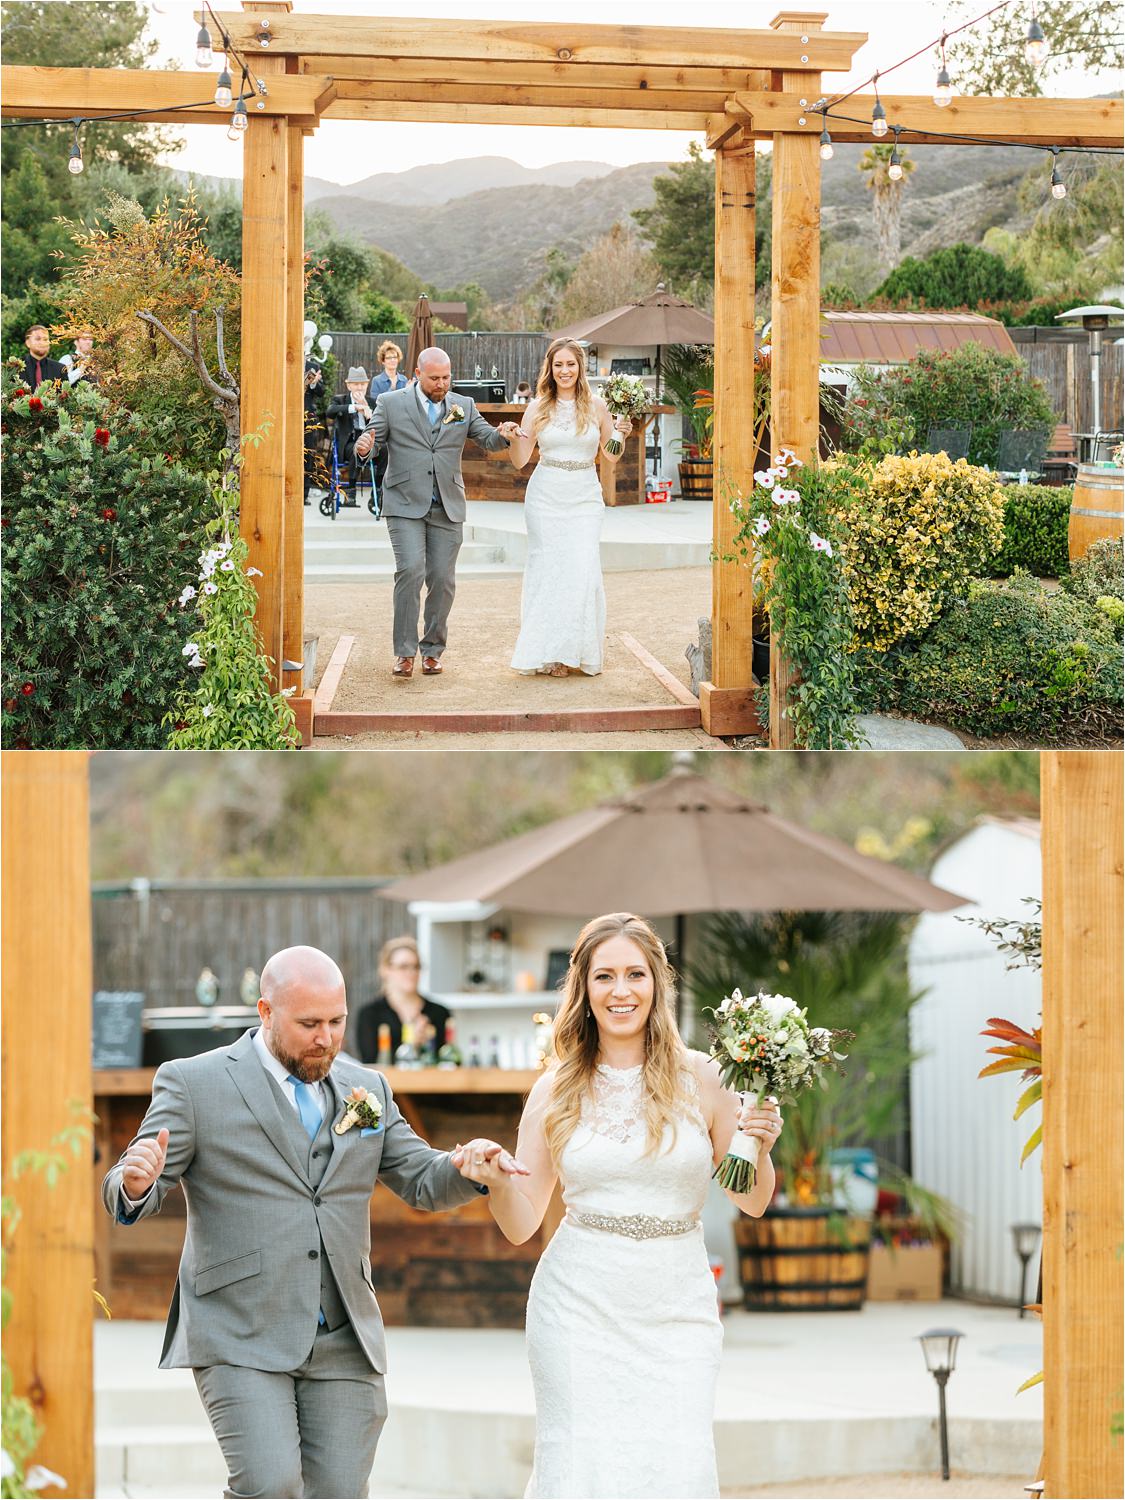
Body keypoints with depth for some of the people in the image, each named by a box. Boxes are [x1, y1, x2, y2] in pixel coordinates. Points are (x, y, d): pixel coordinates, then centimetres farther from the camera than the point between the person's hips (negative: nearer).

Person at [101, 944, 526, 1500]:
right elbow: (128, 1198, -3)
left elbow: (425, 1184, 15)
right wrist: (136, 1182, -28)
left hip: (344, 1345, 5)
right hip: (241, 1339, -4)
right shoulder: (193, 1084, -1)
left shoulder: (366, 1088, 13)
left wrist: (466, 1166, -8)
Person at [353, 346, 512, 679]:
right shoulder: (391, 403, 4)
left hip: (447, 508, 3)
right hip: (406, 505, -3)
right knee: (411, 572, -16)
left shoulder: (463, 406, 11)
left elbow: (488, 439, 6)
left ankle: (432, 650, 15)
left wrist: (502, 435, -18)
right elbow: (372, 439, 1)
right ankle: (405, 652, -9)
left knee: (443, 579, 2)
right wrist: (364, 447, -24)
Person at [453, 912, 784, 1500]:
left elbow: (752, 1202, 9)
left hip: (676, 1312, 0)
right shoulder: (556, 1091, 3)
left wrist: (759, 1149, -11)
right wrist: (495, 1182, -13)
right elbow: (521, 1225, 6)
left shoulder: (701, 1078, 1)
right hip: (581, 1308, 0)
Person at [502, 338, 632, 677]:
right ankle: (551, 654, 5)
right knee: (548, 569, -1)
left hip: (584, 497, 0)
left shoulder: (596, 406, 3)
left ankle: (582, 651, 5)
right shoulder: (538, 407, 2)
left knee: (583, 570, -7)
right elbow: (520, 461, 3)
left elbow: (610, 457, 10)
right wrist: (515, 437, -16)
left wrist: (621, 436, -9)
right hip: (546, 497, 0)